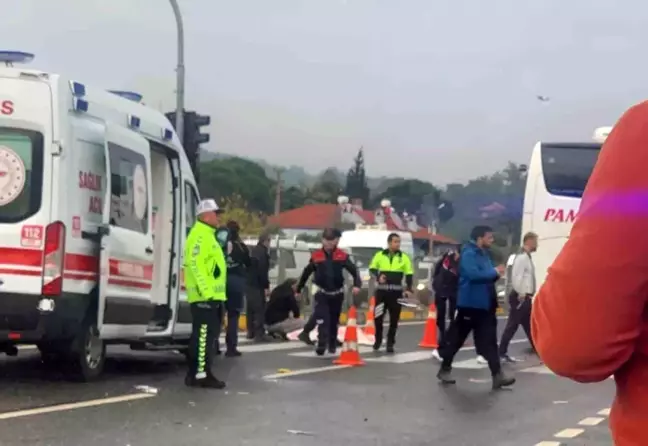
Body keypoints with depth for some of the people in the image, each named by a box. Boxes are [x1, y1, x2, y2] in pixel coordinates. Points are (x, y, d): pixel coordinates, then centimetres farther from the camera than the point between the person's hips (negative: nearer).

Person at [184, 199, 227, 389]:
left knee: (207, 336, 12)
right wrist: (206, 291, -27)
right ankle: (199, 375, -10)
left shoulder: (207, 235, 22)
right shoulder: (200, 236, -13)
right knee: (202, 335, -10)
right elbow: (195, 265, -23)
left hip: (211, 296, 11)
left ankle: (204, 373, 17)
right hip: (205, 297, -11)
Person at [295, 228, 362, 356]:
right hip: (321, 293, -1)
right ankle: (321, 345, -20)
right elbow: (306, 273, 6)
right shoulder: (316, 256, -5)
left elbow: (353, 270, -8)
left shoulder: (342, 256, -7)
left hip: (337, 293, 1)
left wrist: (357, 284, -27)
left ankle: (332, 345, 31)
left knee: (334, 321, 14)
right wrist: (298, 289, 13)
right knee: (322, 320, -15)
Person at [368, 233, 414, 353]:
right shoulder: (380, 255, 4)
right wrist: (378, 276, -13)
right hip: (381, 290, 0)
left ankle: (390, 343, 12)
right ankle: (378, 340, 21)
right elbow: (372, 269, 8)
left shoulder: (404, 257, 5)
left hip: (396, 292, 0)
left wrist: (409, 289, -8)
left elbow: (409, 274, 4)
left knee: (394, 318, 2)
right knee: (378, 317, 1)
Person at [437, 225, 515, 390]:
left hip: (485, 304, 8)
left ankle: (497, 375, 2)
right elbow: (473, 274, -29)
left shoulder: (483, 254, 14)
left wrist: (495, 274, -1)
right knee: (457, 338, 3)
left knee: (488, 340, 4)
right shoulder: (469, 254, -14)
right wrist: (494, 273, -19)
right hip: (470, 304, -8)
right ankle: (445, 369, 17)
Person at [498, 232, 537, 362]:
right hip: (520, 297, -10)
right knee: (512, 325, -6)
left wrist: (528, 295, 17)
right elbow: (516, 277, -23)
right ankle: (502, 352, -1)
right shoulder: (521, 257, -15)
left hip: (526, 297, 10)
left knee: (529, 325, 14)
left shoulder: (527, 257, 16)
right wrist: (521, 295, -21)